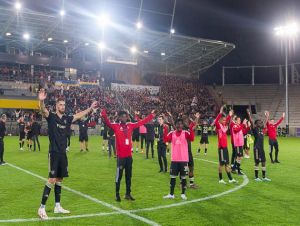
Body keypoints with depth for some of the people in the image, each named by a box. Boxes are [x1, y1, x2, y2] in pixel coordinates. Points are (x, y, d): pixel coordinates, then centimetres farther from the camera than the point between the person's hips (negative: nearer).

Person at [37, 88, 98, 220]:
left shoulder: (67, 119, 10)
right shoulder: (51, 117, -6)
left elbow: (79, 115, 22)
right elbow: (43, 110, -26)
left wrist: (91, 108, 22)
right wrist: (41, 101, -47)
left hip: (63, 153, 6)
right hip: (54, 153, -6)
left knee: (59, 180, 12)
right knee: (52, 180, -12)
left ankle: (57, 206, 22)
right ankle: (41, 208, -3)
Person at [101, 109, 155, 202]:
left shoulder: (130, 125, 6)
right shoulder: (116, 126, -6)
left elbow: (141, 122, 14)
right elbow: (108, 123, -24)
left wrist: (151, 116, 13)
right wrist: (104, 115, -43)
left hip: (129, 155, 5)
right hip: (120, 155, -5)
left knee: (129, 176, 13)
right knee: (119, 176, 3)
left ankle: (128, 194, 24)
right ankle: (117, 195, 14)